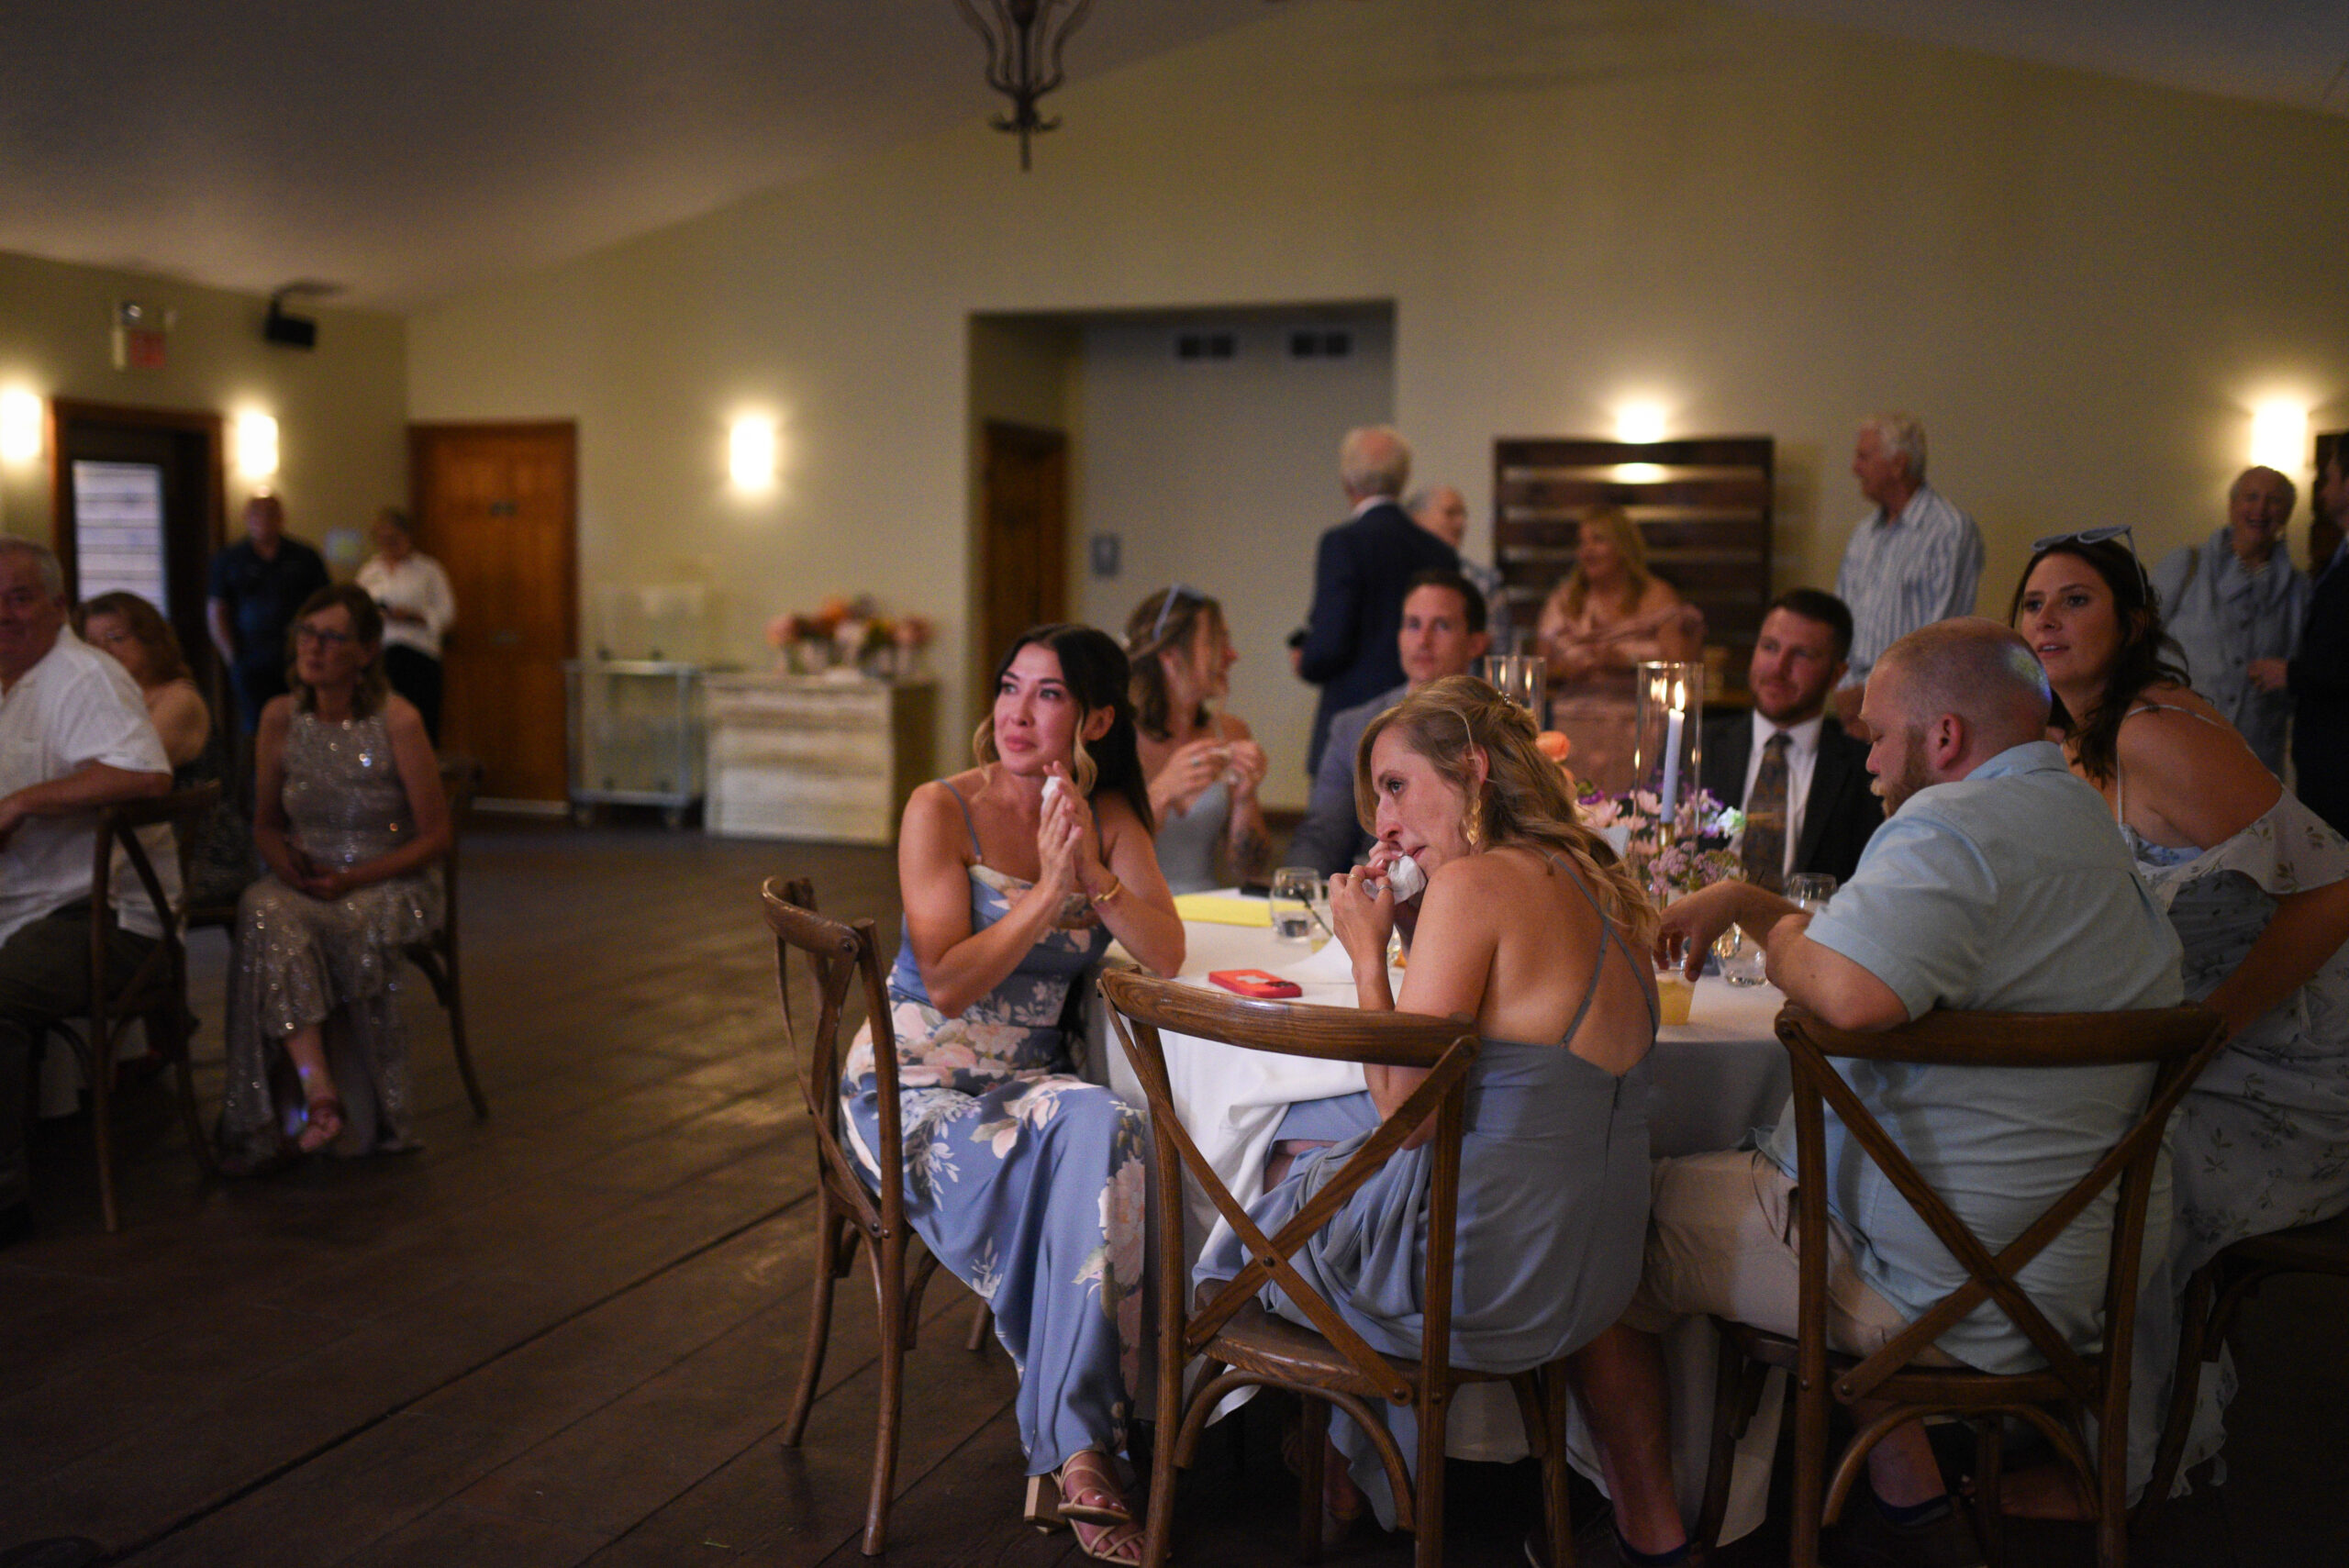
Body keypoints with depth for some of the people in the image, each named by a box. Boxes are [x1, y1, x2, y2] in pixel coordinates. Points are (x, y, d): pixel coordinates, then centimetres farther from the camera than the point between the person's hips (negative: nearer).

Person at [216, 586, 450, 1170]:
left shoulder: (397, 721, -8)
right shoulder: (281, 716, 5)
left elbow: (435, 837, -6)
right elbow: (267, 821, 16)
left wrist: (354, 878, -15)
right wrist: (283, 860, -7)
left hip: (389, 885, -3)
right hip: (306, 882, 3)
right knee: (265, 911, -31)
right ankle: (318, 1086, -42)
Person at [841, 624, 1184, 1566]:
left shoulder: (1108, 817, 4)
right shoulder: (942, 810, -9)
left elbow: (1166, 957, -7)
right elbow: (949, 984, -15)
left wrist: (1093, 873, -22)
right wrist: (1047, 890, -23)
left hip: (1027, 1080, 4)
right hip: (915, 1082, -4)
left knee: (1100, 1134, -32)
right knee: (1096, 1142, -30)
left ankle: (1068, 1455, -27)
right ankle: (1079, 1449, -19)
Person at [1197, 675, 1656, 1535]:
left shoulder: (1476, 882, -19)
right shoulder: (1595, 884, 6)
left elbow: (1408, 1116, -18)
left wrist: (1367, 953, -7)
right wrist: (1415, 931, 8)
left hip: (1495, 1276, -8)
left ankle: (1342, 1463, 40)